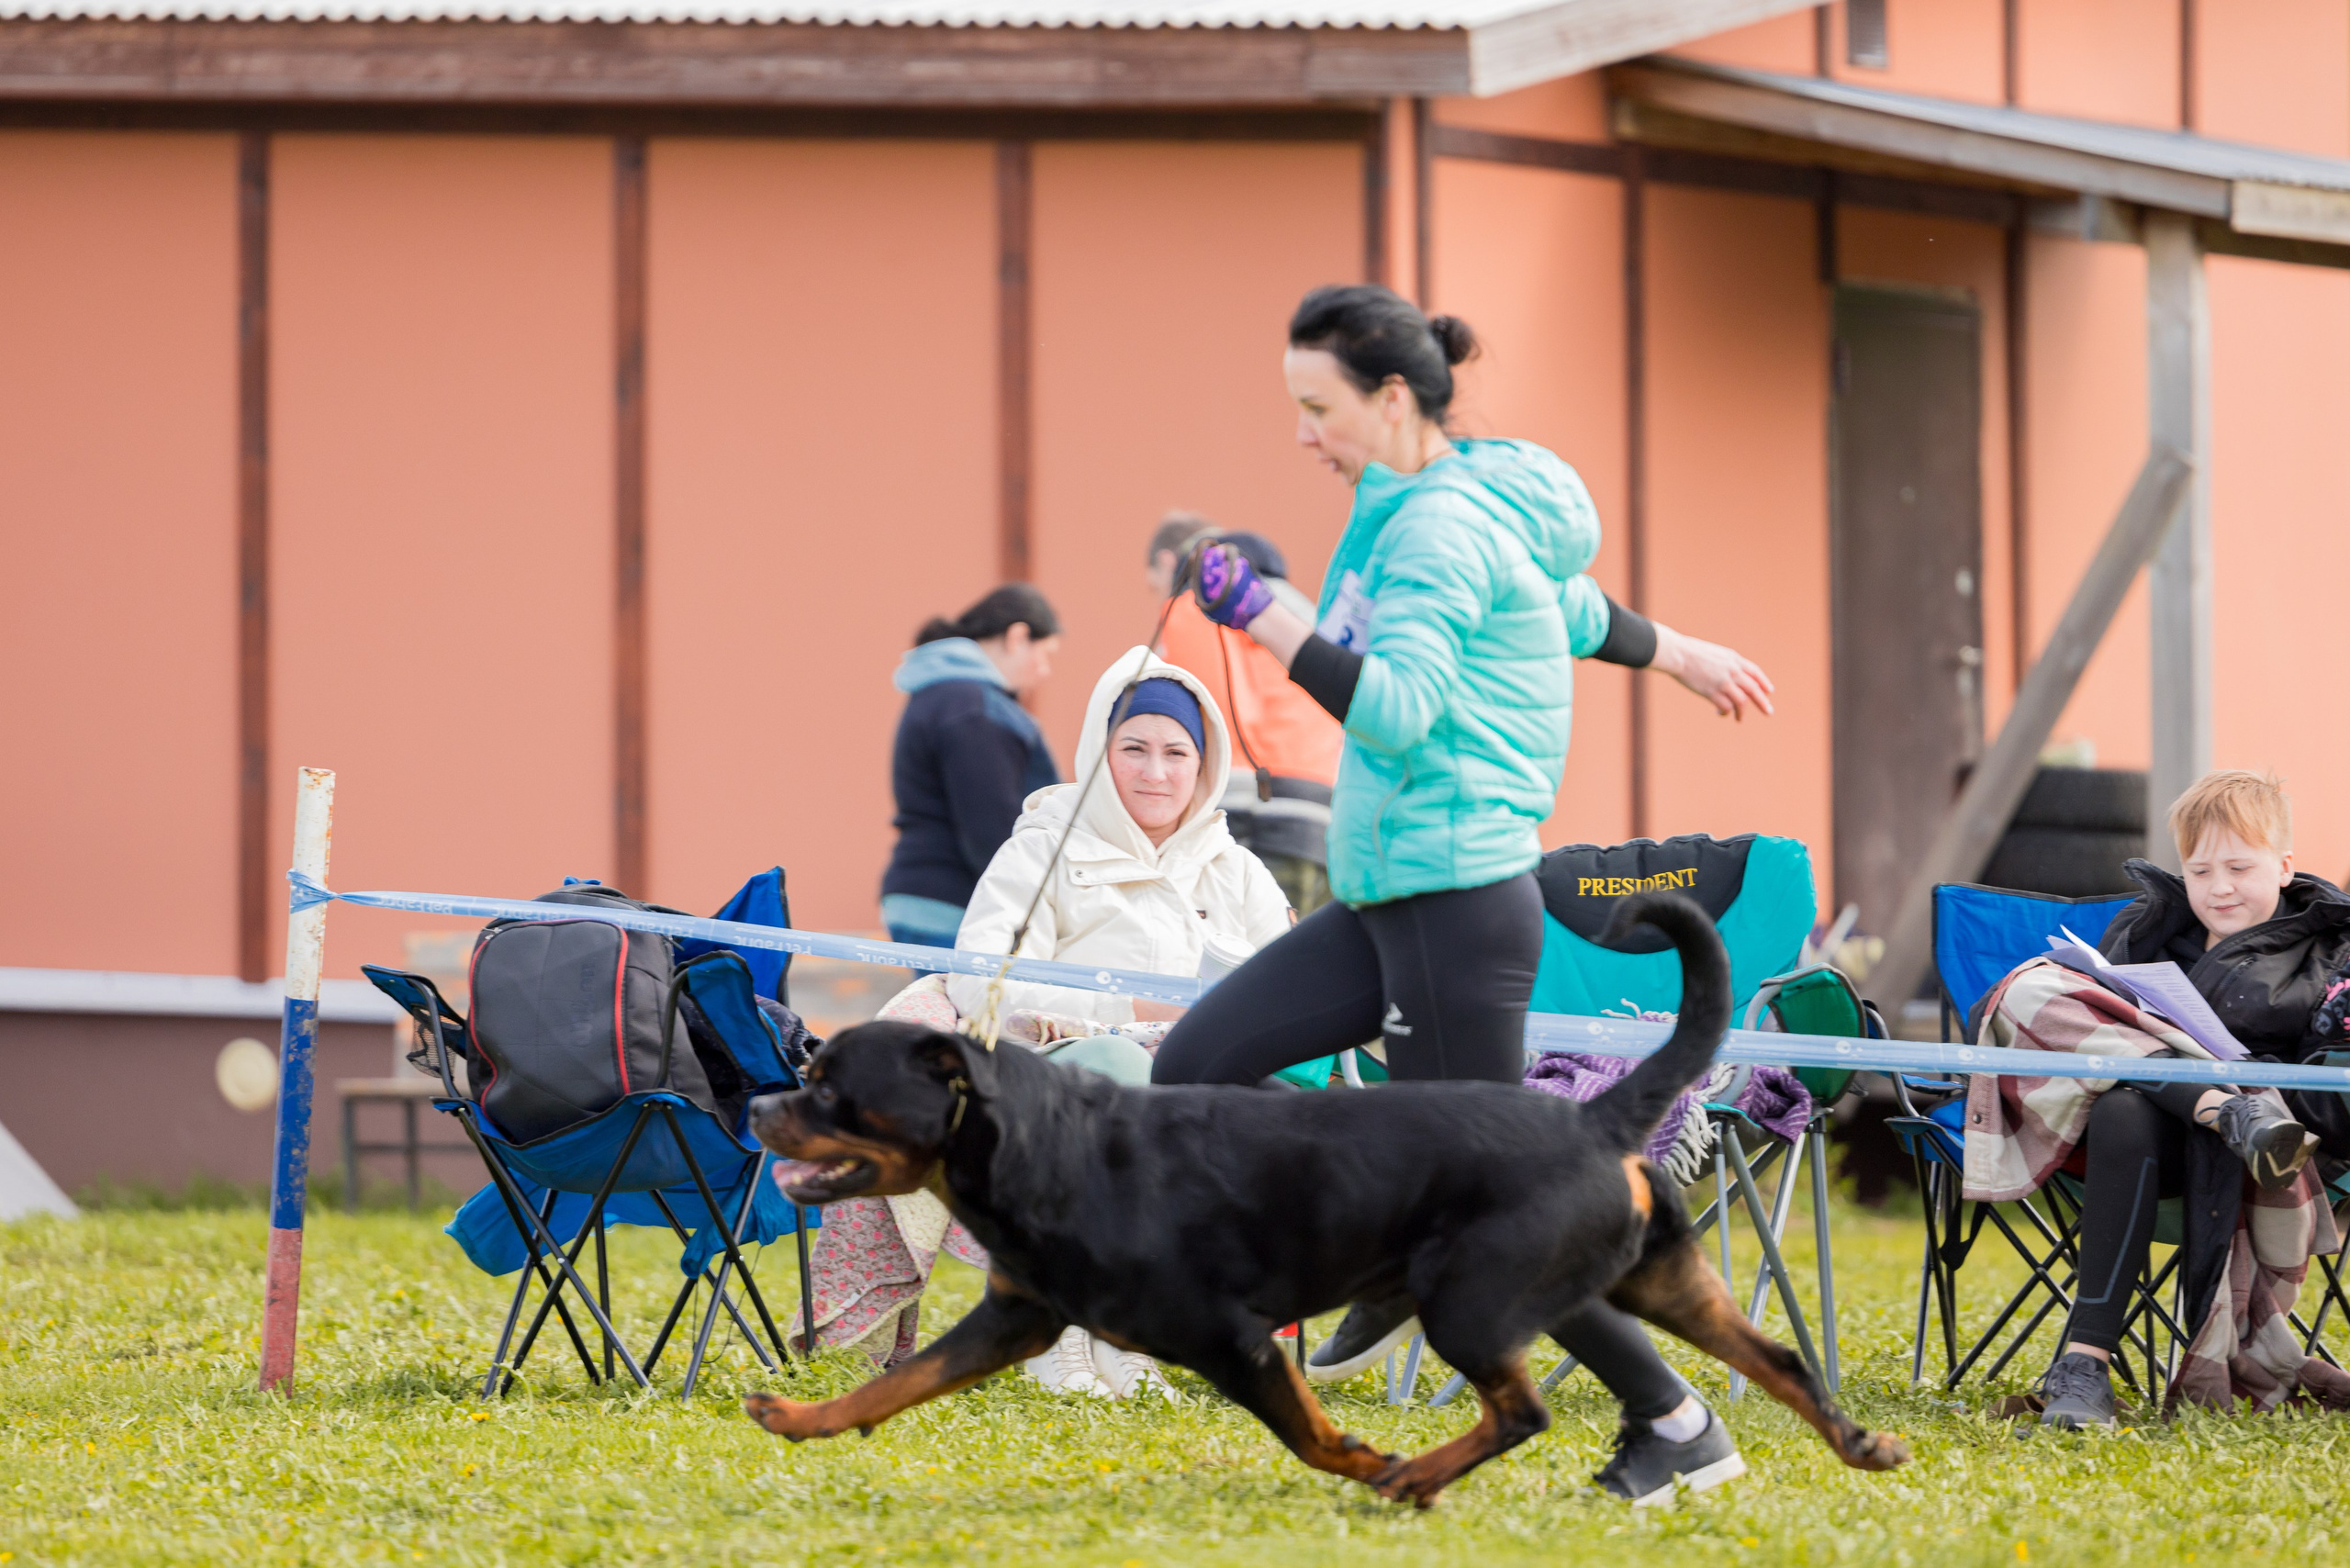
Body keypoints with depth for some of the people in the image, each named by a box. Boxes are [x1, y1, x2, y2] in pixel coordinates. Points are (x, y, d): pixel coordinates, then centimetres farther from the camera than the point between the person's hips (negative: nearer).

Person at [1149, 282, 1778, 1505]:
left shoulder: (1444, 525, -15)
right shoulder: (1404, 514, 14)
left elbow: (1398, 711, -24)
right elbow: (1562, 605, 30)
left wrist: (1266, 621, -28)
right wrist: (1679, 655, 45)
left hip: (1457, 898, -10)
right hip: (1386, 898, 10)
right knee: (1195, 1071, -1)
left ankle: (1677, 1428, 5)